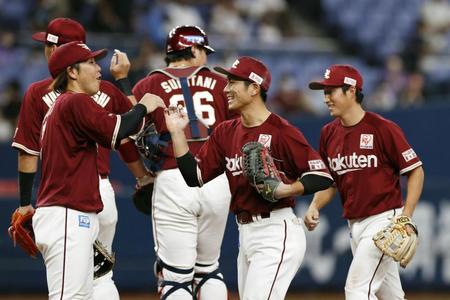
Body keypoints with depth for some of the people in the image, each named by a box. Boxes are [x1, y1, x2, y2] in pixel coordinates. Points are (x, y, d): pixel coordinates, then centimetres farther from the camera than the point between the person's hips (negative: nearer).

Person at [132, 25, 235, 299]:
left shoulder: (149, 86, 5)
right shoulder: (220, 84, 10)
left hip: (172, 182, -2)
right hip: (218, 182, 2)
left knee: (175, 277, -1)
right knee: (209, 270, 19)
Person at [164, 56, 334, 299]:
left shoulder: (280, 131, -12)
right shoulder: (225, 133, 12)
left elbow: (323, 176, -12)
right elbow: (195, 176, 10)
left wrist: (286, 189, -26)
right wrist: (177, 133, 4)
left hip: (276, 234, -9)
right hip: (245, 234, 9)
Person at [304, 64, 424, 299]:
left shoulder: (383, 129, -13)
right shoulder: (329, 133, 8)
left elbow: (416, 171, -9)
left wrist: (405, 217, -17)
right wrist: (314, 207, -2)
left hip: (384, 219, -7)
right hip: (354, 225, 7)